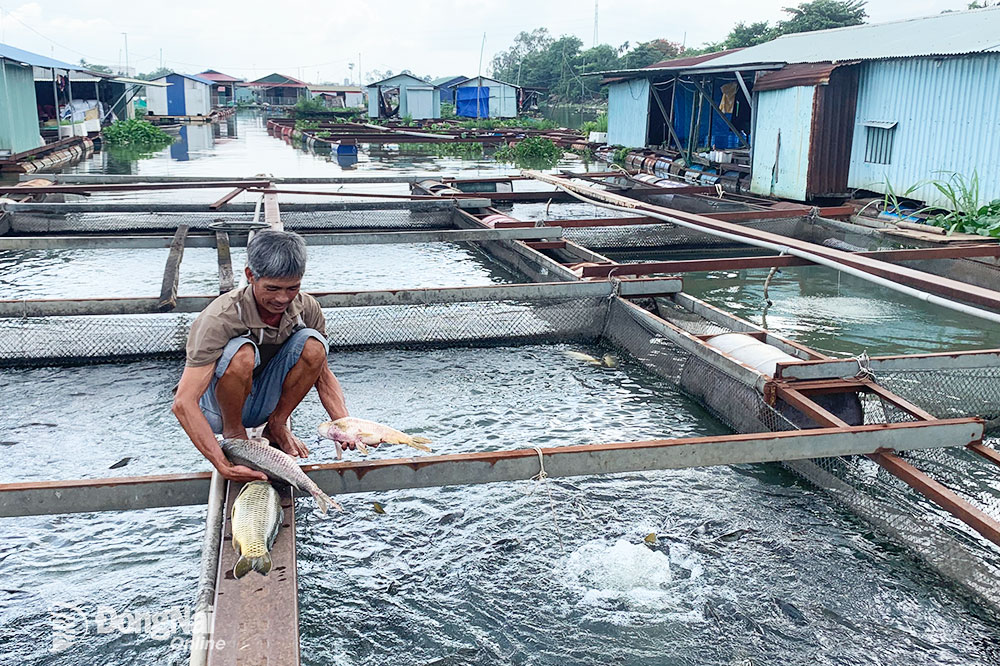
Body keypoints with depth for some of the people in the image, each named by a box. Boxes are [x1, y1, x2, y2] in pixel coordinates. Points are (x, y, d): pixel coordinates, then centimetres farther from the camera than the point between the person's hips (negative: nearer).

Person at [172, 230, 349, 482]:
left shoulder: (306, 308, -14)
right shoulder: (219, 319, -29)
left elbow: (322, 372, -1)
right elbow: (183, 403, -34)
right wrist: (223, 466, -43)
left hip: (263, 403, 4)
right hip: (218, 408, -4)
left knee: (312, 342, -21)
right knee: (242, 352, -35)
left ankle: (276, 425, -3)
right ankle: (233, 433, -10)